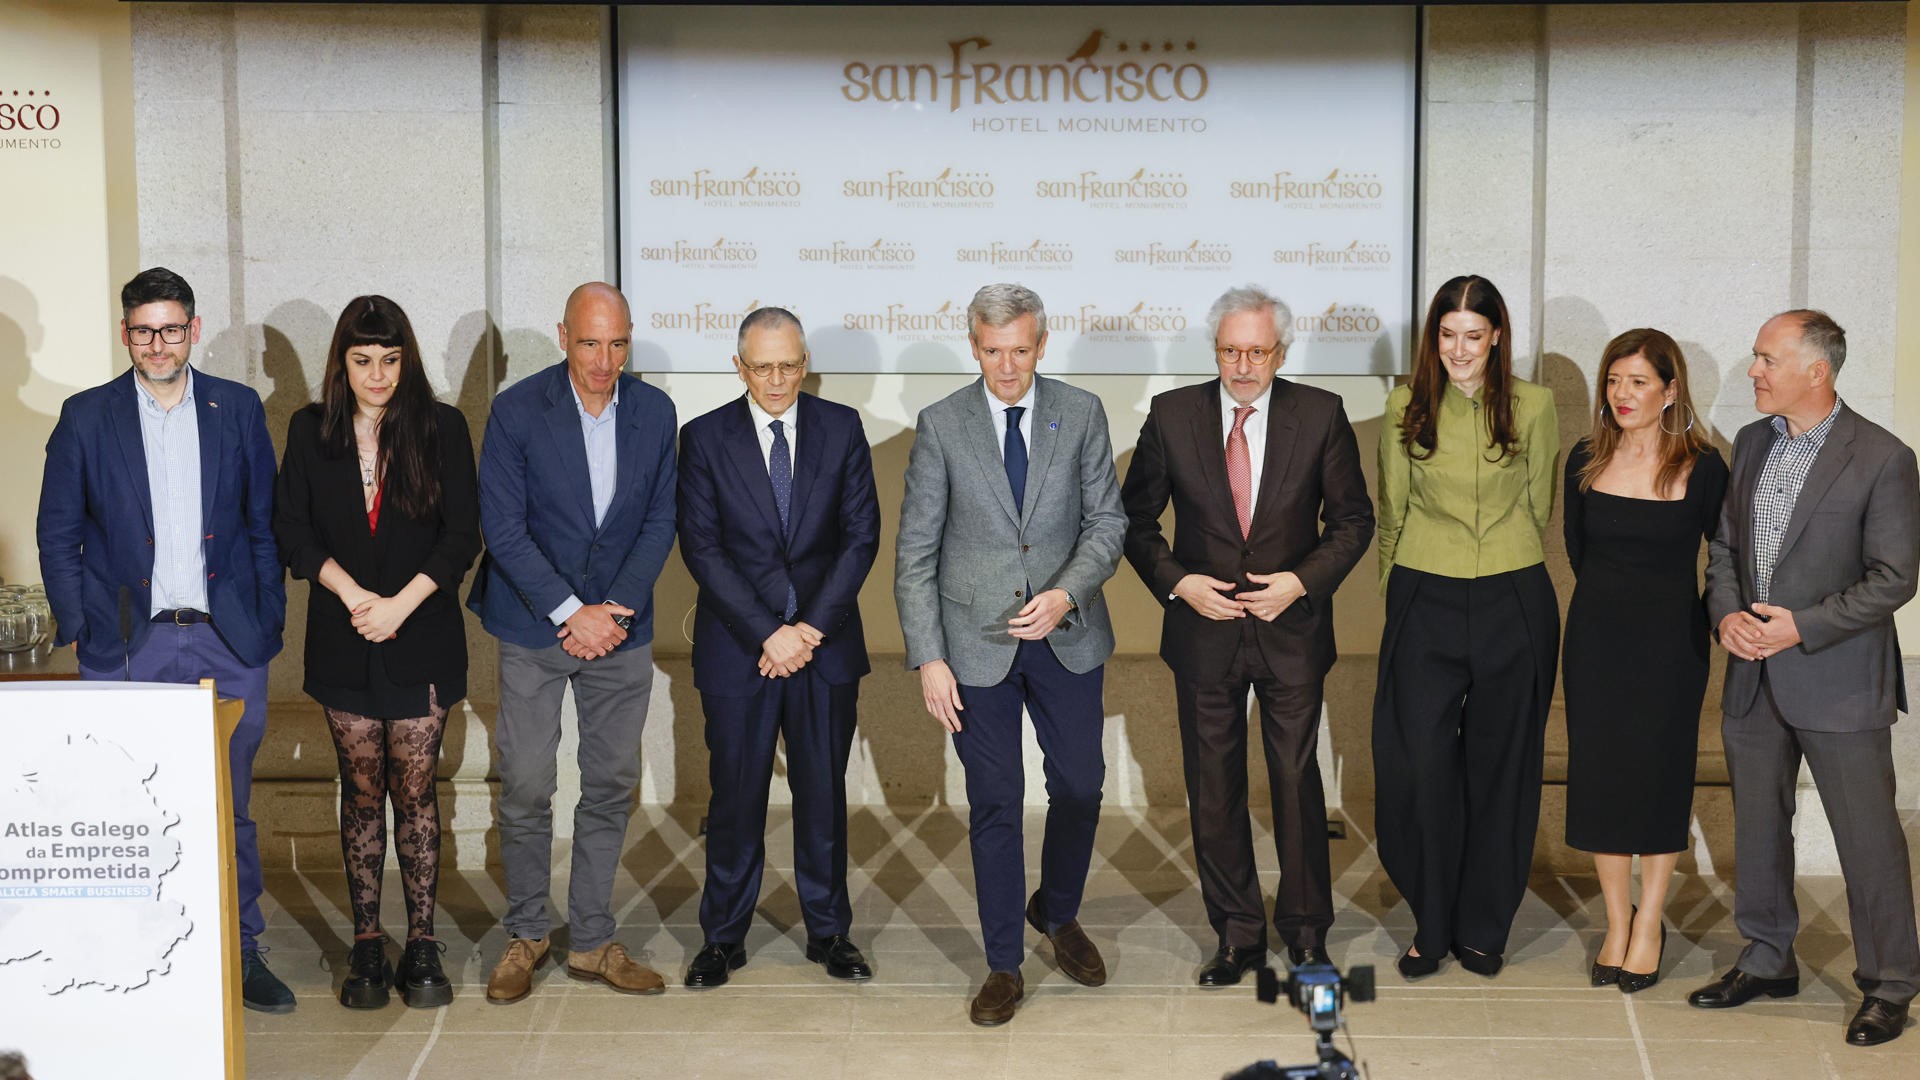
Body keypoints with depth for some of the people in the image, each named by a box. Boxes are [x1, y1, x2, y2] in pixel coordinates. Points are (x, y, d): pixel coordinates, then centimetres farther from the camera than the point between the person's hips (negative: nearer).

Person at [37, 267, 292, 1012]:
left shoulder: (238, 410, 6)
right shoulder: (86, 417, 3)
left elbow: (265, 524, 9)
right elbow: (57, 536, 6)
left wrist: (267, 622, 2)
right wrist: (79, 630, -2)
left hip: (226, 643, 1)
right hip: (128, 646, -1)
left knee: (230, 810, 7)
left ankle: (241, 953, 17)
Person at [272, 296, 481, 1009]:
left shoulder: (442, 428, 0)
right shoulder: (311, 431, 6)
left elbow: (462, 535, -3)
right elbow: (293, 529, 2)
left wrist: (401, 602, -12)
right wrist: (353, 595, -10)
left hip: (422, 638, -1)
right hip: (343, 644, 2)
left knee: (414, 791, 0)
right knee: (361, 792, 6)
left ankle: (421, 945, 7)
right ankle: (366, 945, 12)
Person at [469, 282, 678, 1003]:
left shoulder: (654, 412, 1)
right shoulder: (517, 410, -9)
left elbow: (659, 522, 4)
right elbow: (503, 529, -11)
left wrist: (616, 608, -9)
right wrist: (571, 613, -15)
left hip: (619, 627, 3)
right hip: (532, 629, -3)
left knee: (612, 787, 6)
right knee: (525, 788, -1)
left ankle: (592, 941, 18)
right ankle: (526, 935, 18)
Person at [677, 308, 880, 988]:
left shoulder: (841, 428, 3)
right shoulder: (704, 438, -1)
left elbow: (861, 535, -1)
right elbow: (701, 549, -6)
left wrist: (811, 627, -10)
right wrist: (767, 633, -14)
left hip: (826, 644, 1)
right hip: (737, 648, -1)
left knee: (824, 792, 9)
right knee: (736, 796, 5)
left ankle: (828, 931, 22)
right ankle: (723, 937, 18)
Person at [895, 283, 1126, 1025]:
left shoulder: (1082, 414, 0)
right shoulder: (941, 425, -4)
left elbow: (1107, 520, 0)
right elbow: (915, 552, -4)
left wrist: (1067, 593, -18)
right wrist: (928, 658, -11)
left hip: (1067, 636, 2)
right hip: (976, 644, -2)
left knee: (1080, 785, 11)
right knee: (994, 803, 5)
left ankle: (1058, 914, 38)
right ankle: (1003, 966, 18)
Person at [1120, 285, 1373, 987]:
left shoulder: (1321, 416, -4)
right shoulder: (1172, 415, -2)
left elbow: (1353, 520, 3)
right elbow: (1135, 519, 4)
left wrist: (1303, 581, -11)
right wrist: (1178, 582, -10)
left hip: (1292, 629, -1)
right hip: (1204, 633, 1)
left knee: (1298, 783, 6)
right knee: (1214, 791, 8)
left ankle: (1305, 929, 22)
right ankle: (1237, 935, 21)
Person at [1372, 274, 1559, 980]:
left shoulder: (1532, 407, 2)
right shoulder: (1406, 409, 3)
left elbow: (1538, 507, 12)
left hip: (1513, 605, 0)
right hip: (1424, 602, 0)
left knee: (1499, 767, 6)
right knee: (1419, 763, -4)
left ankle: (1483, 928, 19)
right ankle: (1432, 924, 12)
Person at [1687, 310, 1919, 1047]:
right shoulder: (1751, 443, 8)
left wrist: (1803, 626, -18)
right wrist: (1725, 614, -5)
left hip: (1839, 681, -6)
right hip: (1753, 679, 6)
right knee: (1757, 827, 15)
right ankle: (1767, 962, 31)